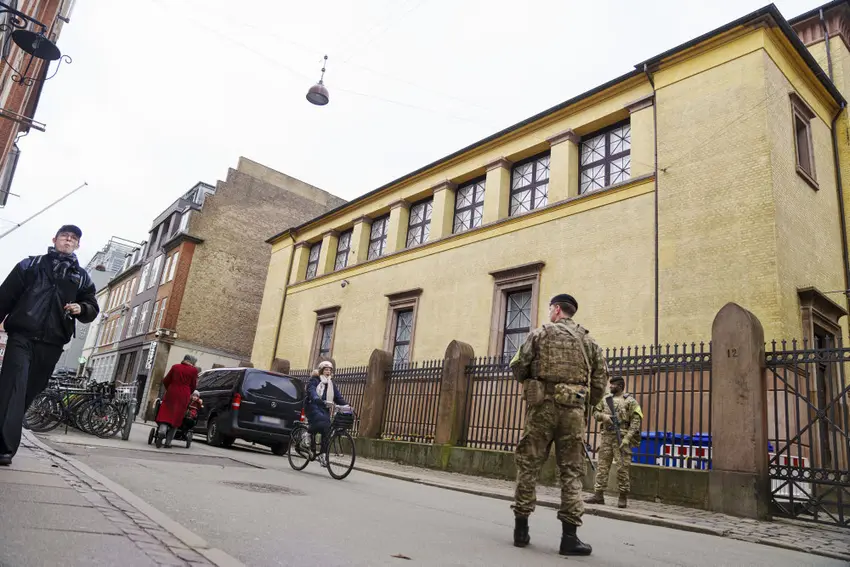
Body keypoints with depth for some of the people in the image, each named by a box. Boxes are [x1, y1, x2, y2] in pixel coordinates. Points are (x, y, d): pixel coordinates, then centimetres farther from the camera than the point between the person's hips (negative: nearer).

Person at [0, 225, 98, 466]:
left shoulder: (81, 277, 16)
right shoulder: (31, 264, 12)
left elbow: (93, 308, 14)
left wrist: (82, 309, -9)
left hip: (52, 344, 2)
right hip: (22, 335, -2)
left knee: (28, 392, 5)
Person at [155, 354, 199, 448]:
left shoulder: (175, 367, 9)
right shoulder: (194, 370, 2)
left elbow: (165, 381, 11)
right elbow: (193, 385, 4)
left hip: (171, 393, 1)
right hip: (183, 396, -1)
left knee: (166, 412, 4)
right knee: (176, 417, 5)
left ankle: (163, 428, -26)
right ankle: (168, 441, 7)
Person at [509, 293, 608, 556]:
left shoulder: (540, 333, 3)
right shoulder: (588, 340, 11)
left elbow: (518, 367, -1)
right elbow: (601, 377, 7)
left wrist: (529, 382, 19)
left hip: (542, 406, -2)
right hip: (573, 409, 2)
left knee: (528, 465, 7)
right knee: (571, 471, 6)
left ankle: (521, 527, 11)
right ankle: (570, 536, 3)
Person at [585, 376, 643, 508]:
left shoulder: (630, 401, -2)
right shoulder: (605, 399, 14)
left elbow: (636, 421, -9)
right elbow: (595, 413, 17)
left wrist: (627, 437, -17)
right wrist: (603, 416, -6)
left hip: (621, 438, -5)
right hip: (607, 437, 5)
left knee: (622, 468, -2)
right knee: (602, 466, 4)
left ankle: (623, 497, 9)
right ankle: (598, 494, 8)